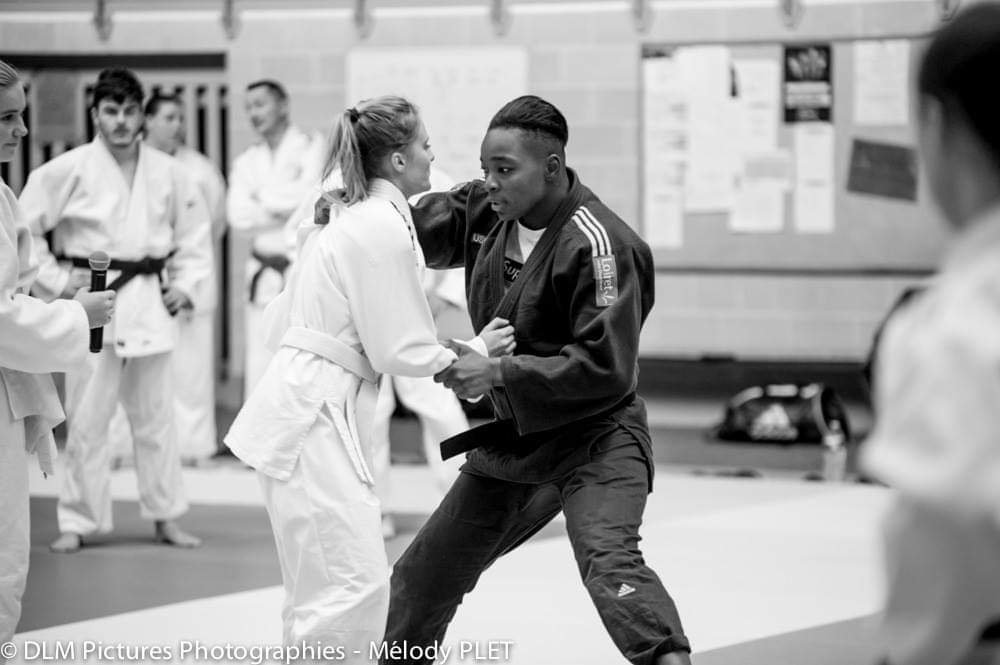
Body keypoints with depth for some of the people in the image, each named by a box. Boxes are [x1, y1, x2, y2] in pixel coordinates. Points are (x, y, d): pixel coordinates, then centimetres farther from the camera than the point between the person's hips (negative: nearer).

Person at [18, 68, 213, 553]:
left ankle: (166, 518, 20)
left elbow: (194, 235, 16)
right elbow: (23, 227, -4)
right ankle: (77, 522, 9)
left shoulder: (168, 174, 4)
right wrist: (55, 279, -7)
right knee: (86, 418, -1)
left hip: (149, 305, 3)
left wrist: (185, 284, 5)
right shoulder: (69, 170, -7)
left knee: (156, 417, 10)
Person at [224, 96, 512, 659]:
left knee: (326, 587, 13)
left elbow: (283, 324, 18)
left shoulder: (344, 218, 15)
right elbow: (401, 352, -14)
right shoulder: (384, 228, -14)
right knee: (353, 587, -13)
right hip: (316, 417, -10)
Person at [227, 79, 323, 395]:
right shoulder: (247, 161, 13)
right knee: (260, 367, 6)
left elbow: (309, 196, -19)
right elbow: (238, 215, -2)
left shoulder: (312, 149, -2)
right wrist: (285, 211, -11)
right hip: (265, 274, 5)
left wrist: (264, 197, -8)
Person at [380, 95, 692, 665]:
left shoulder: (598, 245, -24)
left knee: (610, 565, -32)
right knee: (422, 575, 18)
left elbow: (605, 366, -26)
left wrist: (499, 373, -28)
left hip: (593, 437, -8)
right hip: (511, 440, 8)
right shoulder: (491, 211, -2)